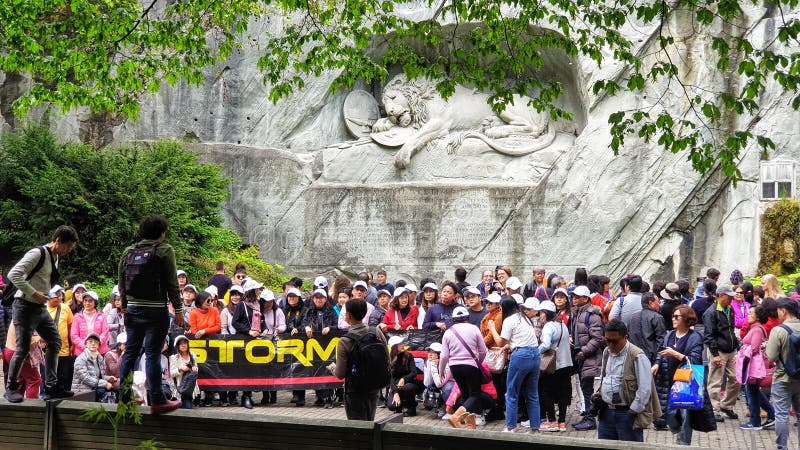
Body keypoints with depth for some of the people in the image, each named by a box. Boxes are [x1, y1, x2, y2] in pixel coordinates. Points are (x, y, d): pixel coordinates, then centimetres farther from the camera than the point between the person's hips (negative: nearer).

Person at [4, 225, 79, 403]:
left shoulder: (55, 257, 11)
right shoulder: (37, 254, -17)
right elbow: (13, 275, -24)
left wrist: (47, 295, 8)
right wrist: (34, 294, -24)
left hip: (40, 308, 9)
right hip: (25, 307, -9)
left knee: (55, 343, 5)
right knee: (23, 349, -6)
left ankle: (51, 388, 8)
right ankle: (11, 388, 10)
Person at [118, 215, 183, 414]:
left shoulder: (128, 251, 12)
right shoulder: (164, 250, -4)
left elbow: (121, 284, 15)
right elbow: (172, 283, -7)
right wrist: (178, 309, -5)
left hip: (132, 308, 5)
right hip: (156, 310, -5)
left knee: (130, 352, 11)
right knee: (153, 354, -6)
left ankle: (124, 397, 16)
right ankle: (157, 401, -4)